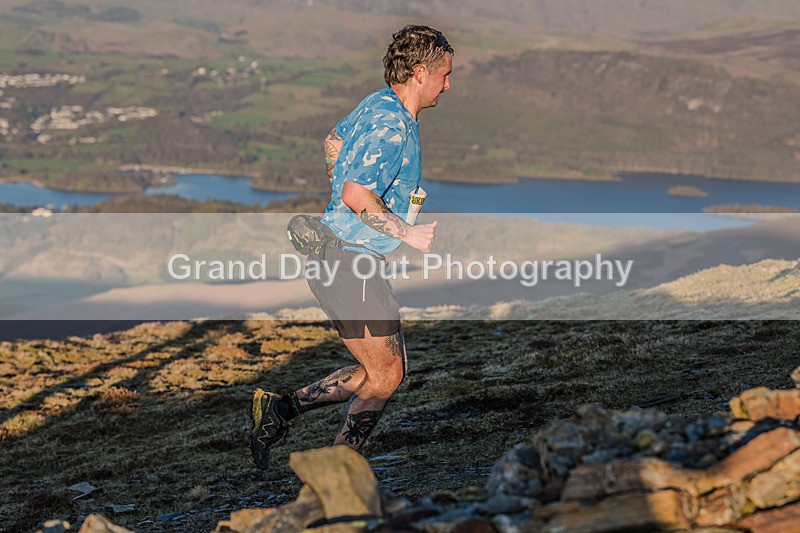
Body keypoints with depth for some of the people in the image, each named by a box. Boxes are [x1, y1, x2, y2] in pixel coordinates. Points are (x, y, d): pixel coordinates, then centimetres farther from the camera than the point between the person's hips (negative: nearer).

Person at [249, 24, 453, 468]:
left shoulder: (377, 103, 11)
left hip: (337, 252, 10)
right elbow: (357, 195, -28)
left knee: (391, 368, 14)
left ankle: (280, 409, 14)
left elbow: (333, 141, 28)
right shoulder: (393, 126, -20)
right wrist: (409, 234, -18)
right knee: (384, 375, -2)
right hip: (350, 261, -10)